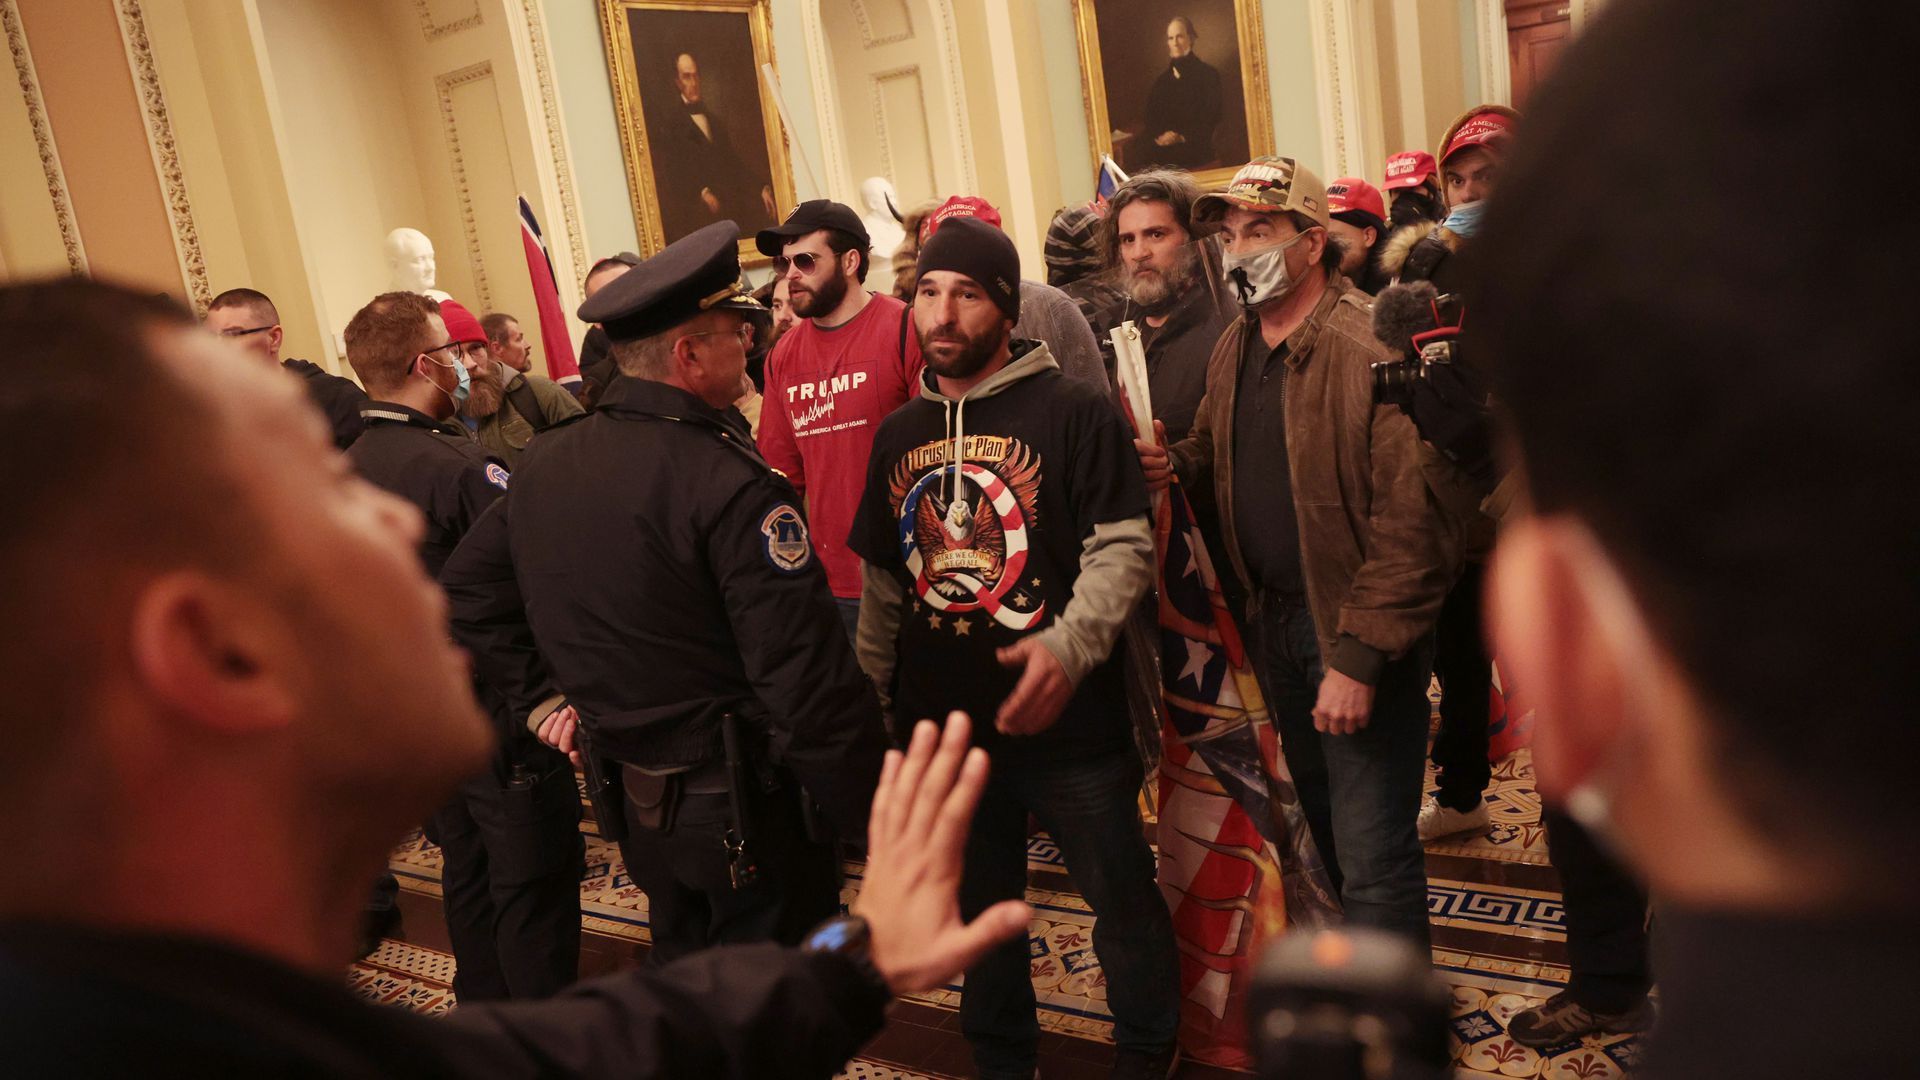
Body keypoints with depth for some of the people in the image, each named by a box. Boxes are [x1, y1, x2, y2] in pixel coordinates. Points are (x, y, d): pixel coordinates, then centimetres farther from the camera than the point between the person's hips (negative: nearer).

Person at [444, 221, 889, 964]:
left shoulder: (542, 464, 1)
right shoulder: (730, 484, -23)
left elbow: (468, 591, 13)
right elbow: (806, 676, -25)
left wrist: (540, 695, 15)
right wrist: (872, 816, -15)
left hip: (627, 793, 7)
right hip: (741, 808, -7)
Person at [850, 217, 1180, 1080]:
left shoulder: (1072, 413, -9)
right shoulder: (898, 435, 8)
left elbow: (1122, 548, -14)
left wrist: (1069, 645, -29)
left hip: (1068, 723, -4)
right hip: (942, 727, 5)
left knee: (1122, 897, 11)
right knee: (978, 907, 20)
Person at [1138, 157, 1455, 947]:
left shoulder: (1372, 349, -21)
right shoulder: (1233, 350, 6)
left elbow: (1410, 520, -23)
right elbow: (1215, 445, 22)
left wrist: (1359, 655, -24)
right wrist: (1178, 461, -3)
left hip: (1356, 626, -8)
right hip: (1273, 616, 8)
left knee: (1372, 849, -3)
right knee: (1325, 819, 24)